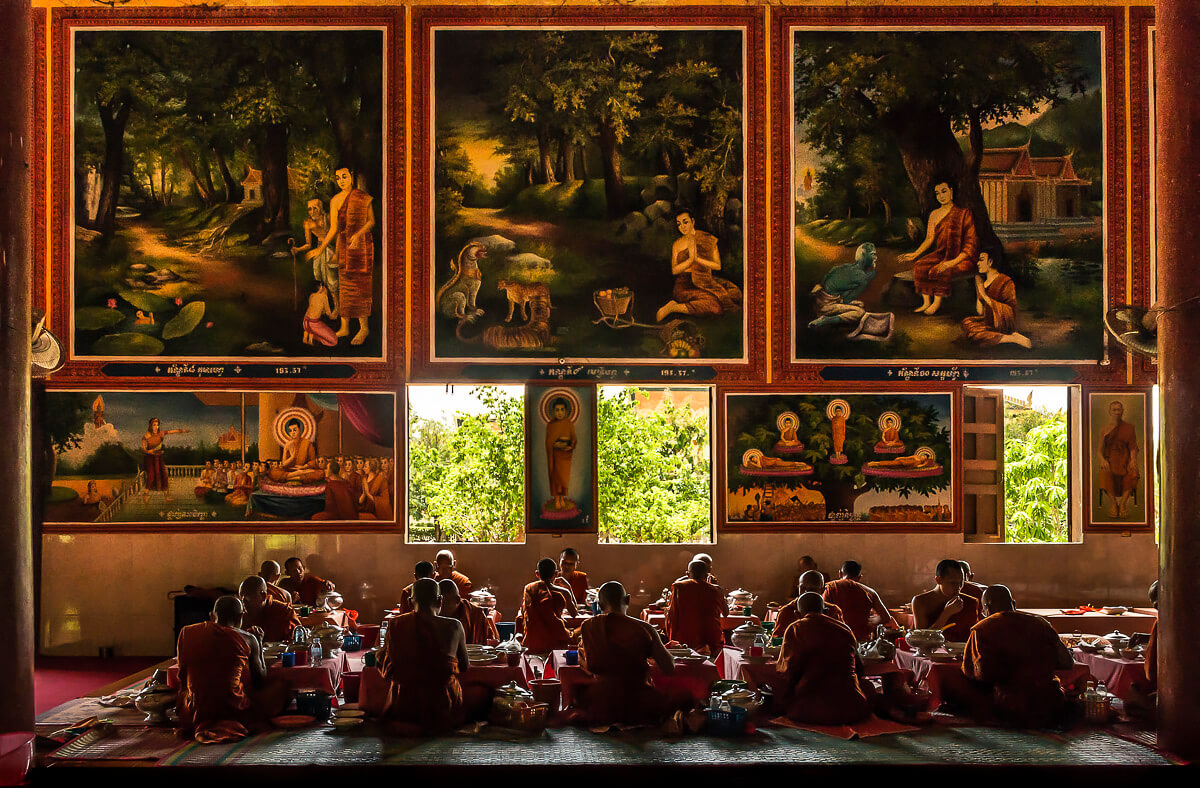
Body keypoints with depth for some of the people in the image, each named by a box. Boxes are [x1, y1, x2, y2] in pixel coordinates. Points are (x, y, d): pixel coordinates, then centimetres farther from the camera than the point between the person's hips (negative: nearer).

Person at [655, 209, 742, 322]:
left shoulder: (708, 239, 6)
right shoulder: (677, 245, 8)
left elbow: (718, 266, 2)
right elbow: (674, 270, 1)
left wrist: (697, 258, -13)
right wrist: (690, 260, -16)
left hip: (705, 283, 4)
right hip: (685, 286, -4)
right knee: (715, 305, -32)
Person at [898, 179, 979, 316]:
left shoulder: (964, 213, -6)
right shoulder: (934, 214, 11)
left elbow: (971, 243, -10)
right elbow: (929, 239, 13)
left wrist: (953, 262, -22)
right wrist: (915, 254, -4)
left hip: (961, 257, -5)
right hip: (941, 254, 5)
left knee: (941, 270, -32)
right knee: (920, 266, -21)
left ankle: (937, 303, -16)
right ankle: (926, 302, -16)